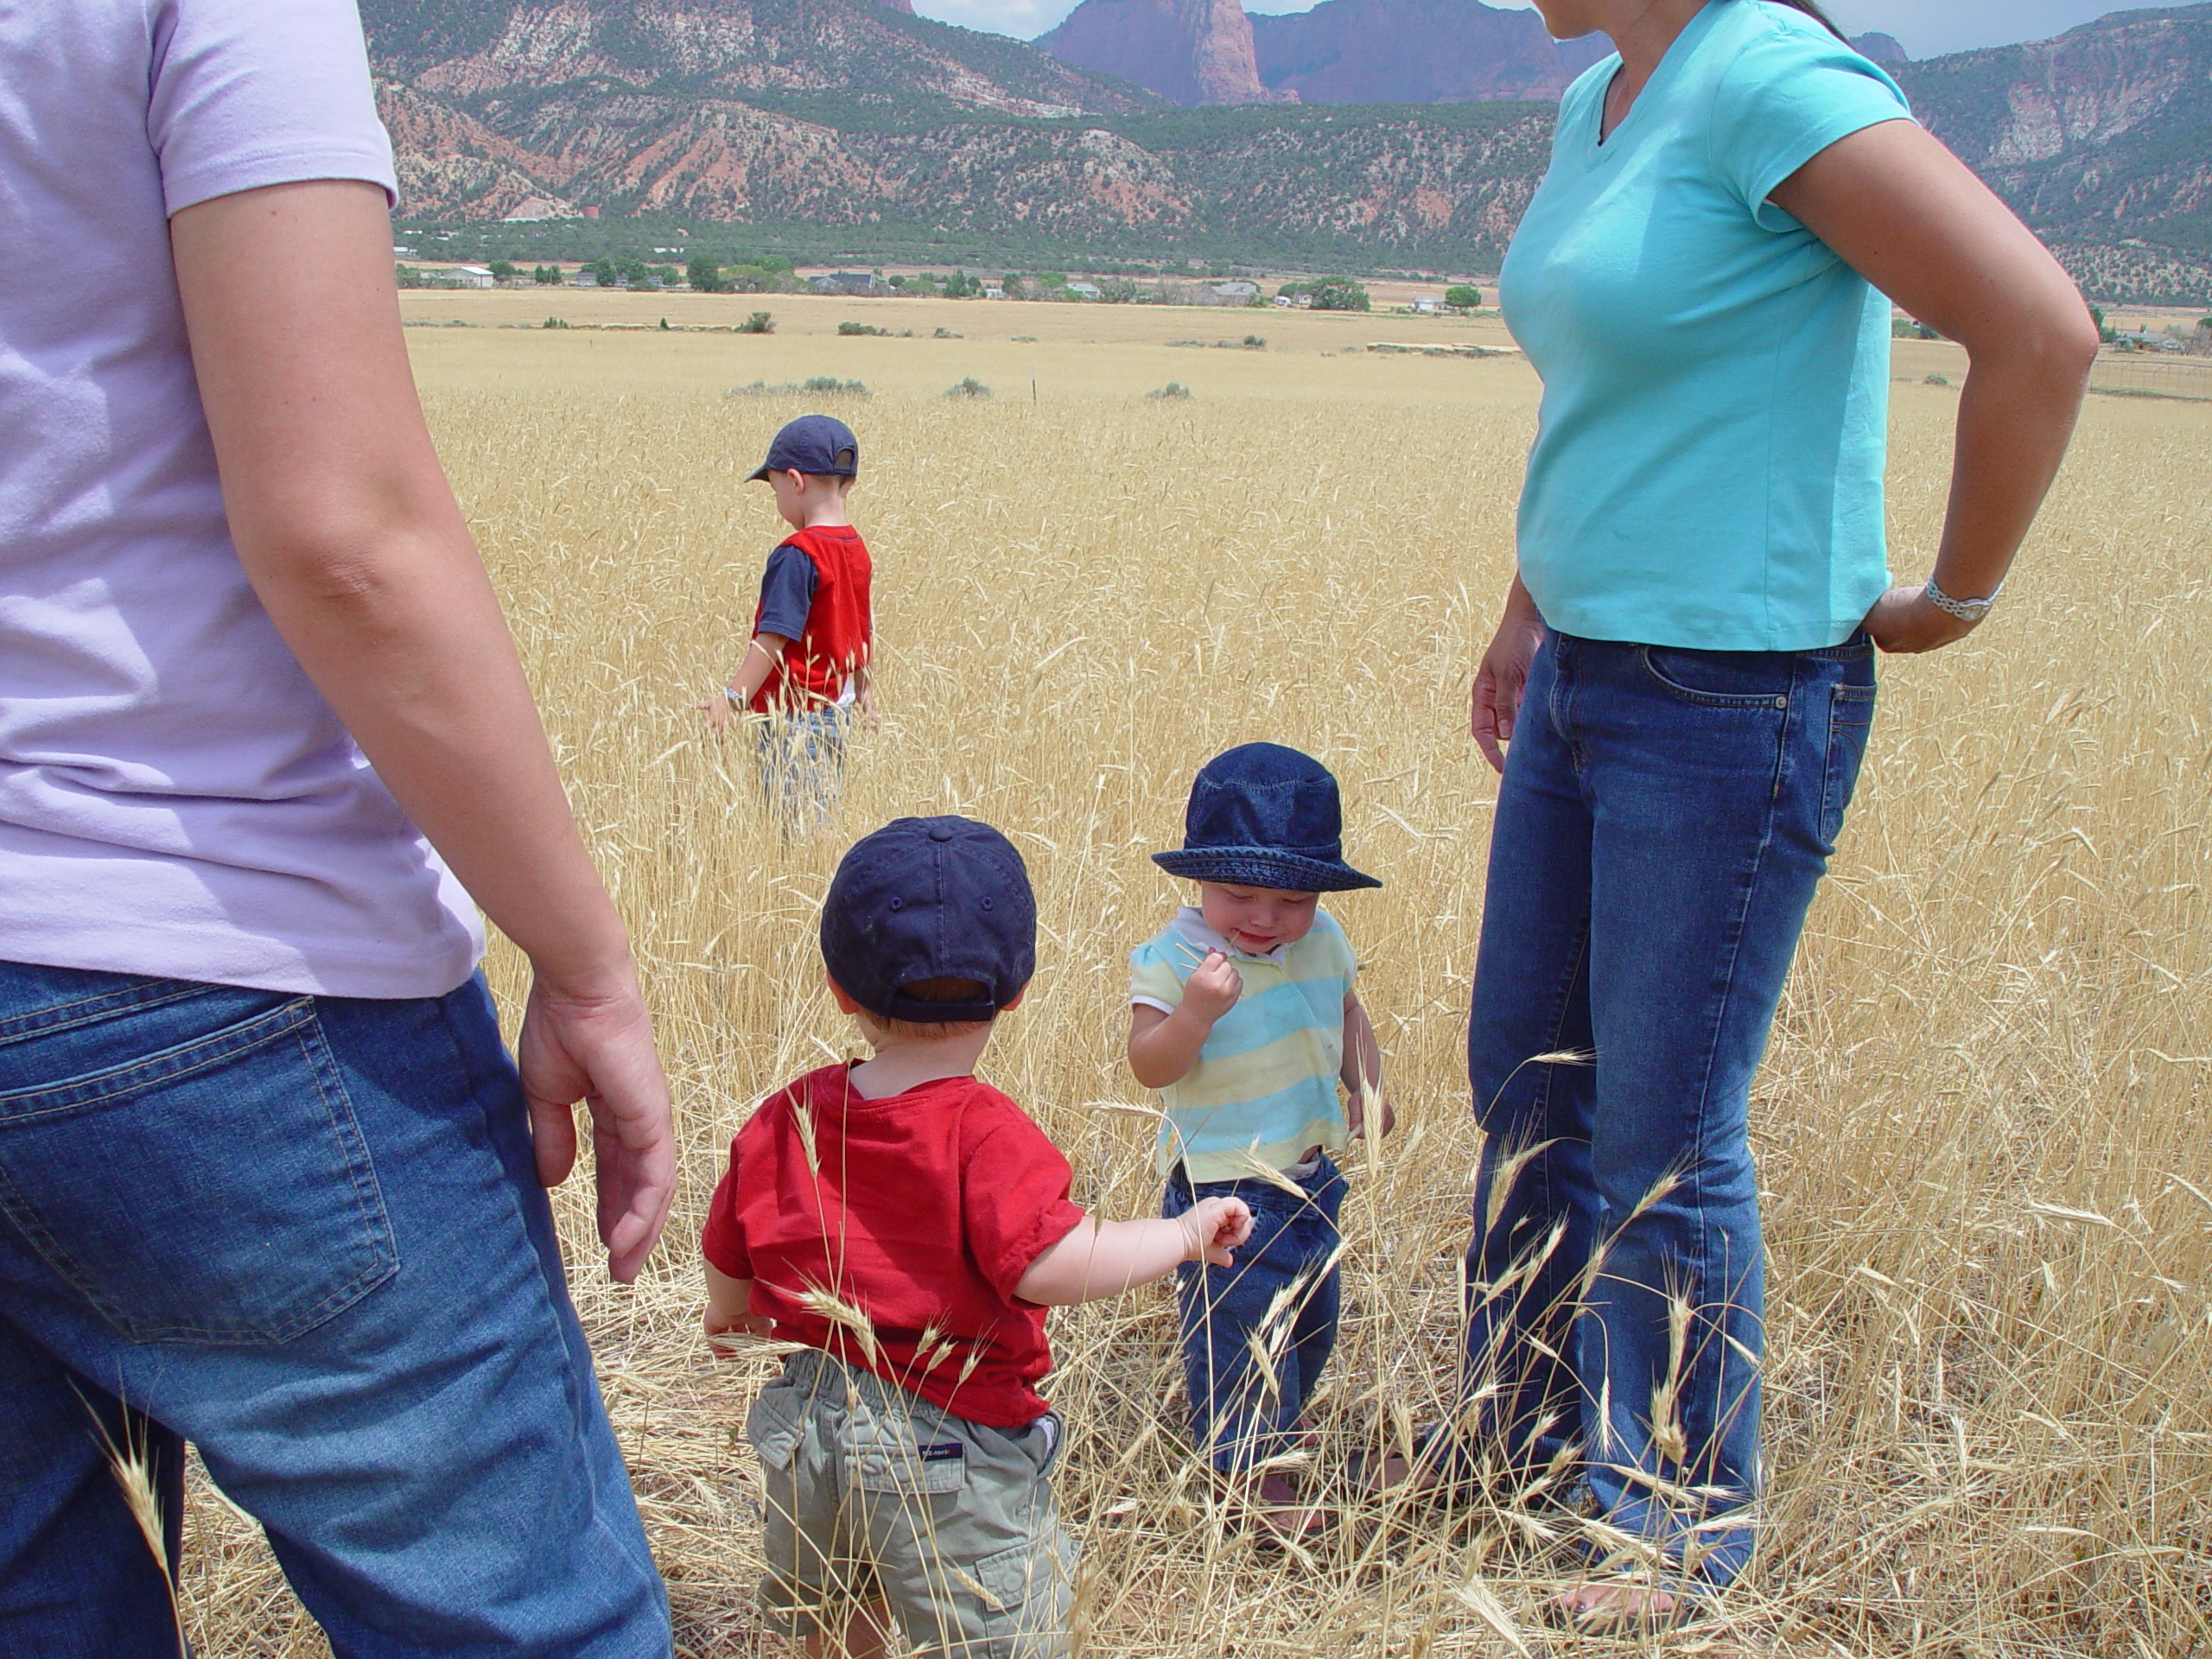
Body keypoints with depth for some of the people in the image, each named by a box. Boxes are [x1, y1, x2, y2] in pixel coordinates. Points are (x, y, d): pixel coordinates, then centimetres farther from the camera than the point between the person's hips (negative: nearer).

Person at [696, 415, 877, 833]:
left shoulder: (797, 555, -18)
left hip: (794, 716, -9)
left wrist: (733, 698, -21)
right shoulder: (856, 549, 7)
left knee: (797, 825, -4)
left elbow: (774, 637, -22)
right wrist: (861, 688, 31)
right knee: (826, 822, 15)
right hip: (836, 711, 9)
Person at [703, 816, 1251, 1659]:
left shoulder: (781, 1122, -4)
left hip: (810, 1427, 6)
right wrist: (1185, 1234, -19)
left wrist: (729, 1313, 32)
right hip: (951, 1447, -6)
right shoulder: (984, 1133, -23)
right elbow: (1046, 1266, -32)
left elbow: (730, 1262, 8)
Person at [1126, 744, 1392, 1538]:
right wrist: (1196, 1010, -39)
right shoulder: (1170, 958, -19)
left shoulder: (1323, 942, 0)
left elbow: (1348, 1014, 16)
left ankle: (1281, 1424, 47)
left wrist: (1368, 1086, 3)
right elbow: (1150, 1065, -23)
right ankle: (1256, 1469, 19)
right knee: (1239, 1327, 0)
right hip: (1223, 1189, -7)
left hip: (1312, 1174, 7)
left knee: (1310, 1318, 22)